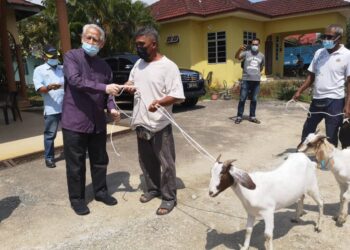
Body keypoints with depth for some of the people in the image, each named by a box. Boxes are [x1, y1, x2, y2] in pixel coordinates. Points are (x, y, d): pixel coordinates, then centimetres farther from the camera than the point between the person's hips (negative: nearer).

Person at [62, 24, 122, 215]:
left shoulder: (104, 66, 11)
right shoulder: (71, 56, -4)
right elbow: (75, 80, -22)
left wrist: (112, 108, -5)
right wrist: (104, 87, -28)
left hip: (98, 122, 5)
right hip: (75, 121, -5)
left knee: (100, 160, 15)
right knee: (76, 164, 6)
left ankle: (100, 191, 33)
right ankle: (77, 198, 22)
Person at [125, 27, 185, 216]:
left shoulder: (168, 66, -13)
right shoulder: (138, 64, 10)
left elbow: (177, 96, -17)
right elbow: (131, 82, 26)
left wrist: (159, 102, -35)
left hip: (160, 125, -7)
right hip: (141, 123, 7)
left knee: (166, 163, 4)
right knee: (146, 161, 19)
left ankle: (169, 198, 18)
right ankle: (153, 189, 38)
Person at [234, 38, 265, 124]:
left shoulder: (262, 56, 12)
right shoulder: (246, 53, 1)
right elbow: (236, 57, -17)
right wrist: (240, 49, -33)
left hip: (256, 81, 3)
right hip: (246, 80, -3)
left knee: (254, 100, 8)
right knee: (242, 99, -1)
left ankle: (252, 116, 18)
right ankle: (239, 116, 6)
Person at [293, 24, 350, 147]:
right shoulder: (319, 53, 7)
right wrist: (299, 91, 2)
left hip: (334, 101, -5)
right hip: (317, 99, 5)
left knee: (331, 135, 5)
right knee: (307, 130, 17)